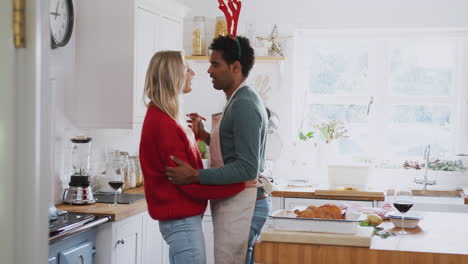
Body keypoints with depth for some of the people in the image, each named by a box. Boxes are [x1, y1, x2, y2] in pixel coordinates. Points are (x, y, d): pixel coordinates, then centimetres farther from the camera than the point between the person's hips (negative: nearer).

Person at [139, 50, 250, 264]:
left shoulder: (158, 118, 13)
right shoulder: (164, 125, -18)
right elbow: (189, 182, -18)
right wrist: (241, 183, -15)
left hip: (179, 218, 10)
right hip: (182, 220, -10)